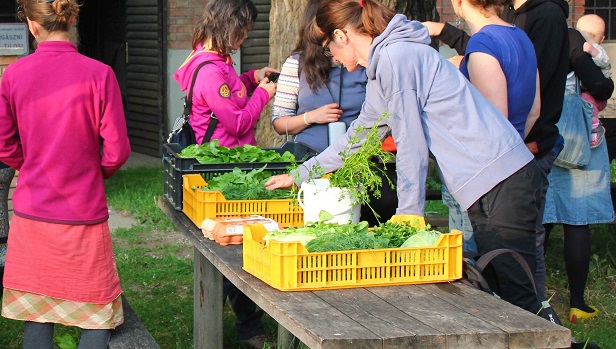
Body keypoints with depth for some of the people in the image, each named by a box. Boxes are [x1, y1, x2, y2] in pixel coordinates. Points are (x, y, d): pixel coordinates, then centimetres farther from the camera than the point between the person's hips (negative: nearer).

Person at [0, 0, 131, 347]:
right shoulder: (98, 74, -12)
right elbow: (117, 151, -10)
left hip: (30, 212, 3)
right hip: (82, 213, -3)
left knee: (37, 310, 14)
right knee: (100, 313, 9)